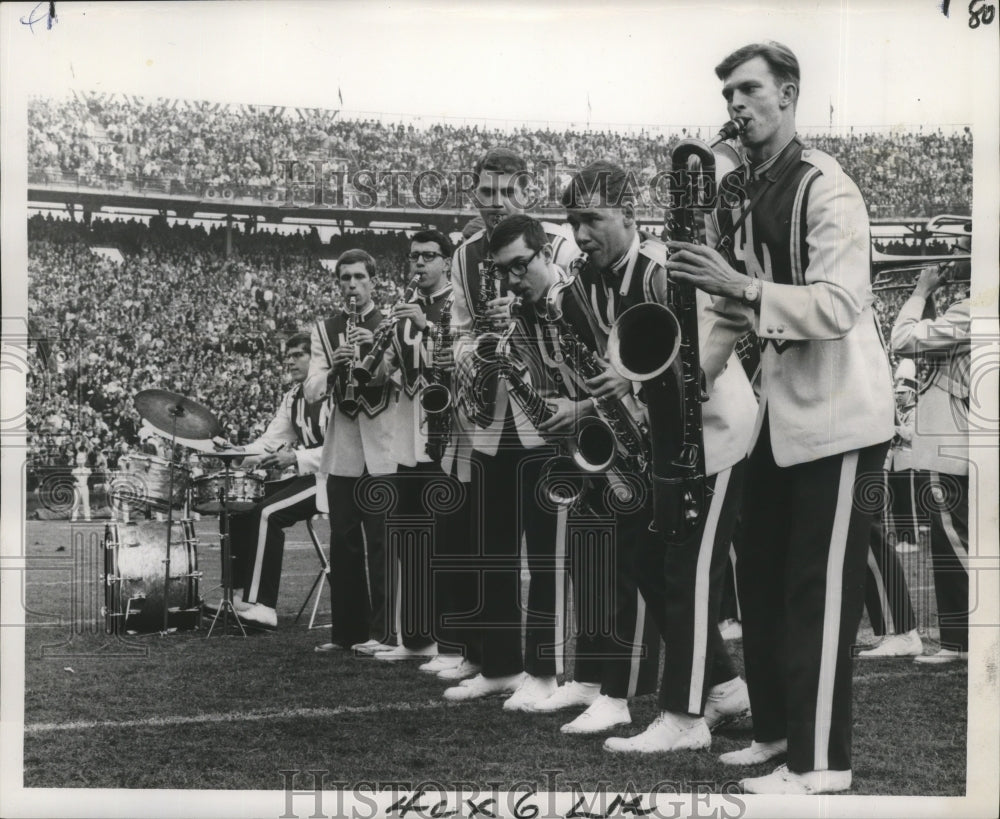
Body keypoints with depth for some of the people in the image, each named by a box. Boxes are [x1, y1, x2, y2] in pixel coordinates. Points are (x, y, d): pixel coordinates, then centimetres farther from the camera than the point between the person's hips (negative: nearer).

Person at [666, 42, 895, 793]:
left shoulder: (826, 187, -15)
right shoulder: (739, 196, 10)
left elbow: (840, 306, -25)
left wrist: (742, 286, -33)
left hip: (837, 411, -9)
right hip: (780, 406, 9)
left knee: (819, 590, -4)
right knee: (761, 576, 14)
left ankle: (820, 762, 5)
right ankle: (776, 728, 27)